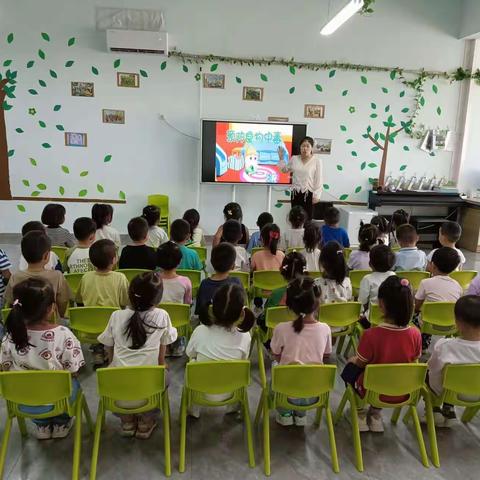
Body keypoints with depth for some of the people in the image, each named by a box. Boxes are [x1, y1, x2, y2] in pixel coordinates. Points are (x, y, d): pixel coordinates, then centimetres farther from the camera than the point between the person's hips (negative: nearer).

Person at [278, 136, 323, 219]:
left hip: (308, 194, -4)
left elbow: (318, 179, -8)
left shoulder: (316, 160, -8)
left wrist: (316, 195, -10)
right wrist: (281, 158, 8)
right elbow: (285, 169, 20)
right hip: (295, 193, 4)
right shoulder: (294, 159, 5)